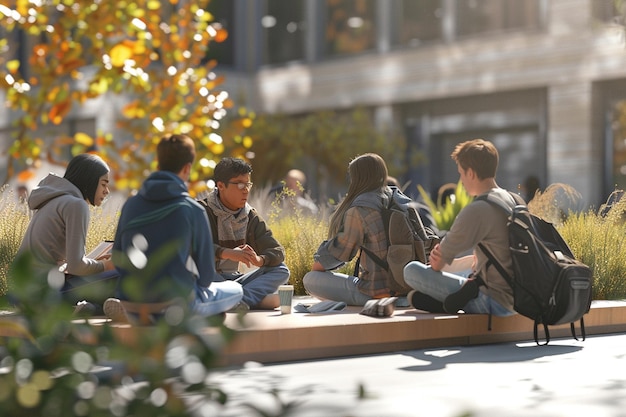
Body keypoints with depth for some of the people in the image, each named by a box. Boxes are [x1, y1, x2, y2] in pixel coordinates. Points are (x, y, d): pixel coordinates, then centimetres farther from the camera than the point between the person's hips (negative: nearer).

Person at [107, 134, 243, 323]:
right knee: (235, 290, 19)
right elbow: (206, 275, -3)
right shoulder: (193, 211, -10)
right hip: (177, 300, -5)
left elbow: (117, 260, 10)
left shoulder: (130, 205, 2)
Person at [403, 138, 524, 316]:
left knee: (411, 270, -7)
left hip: (494, 300, -9)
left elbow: (437, 264, -7)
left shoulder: (476, 211, -17)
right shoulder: (516, 201, 9)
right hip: (515, 299, 9)